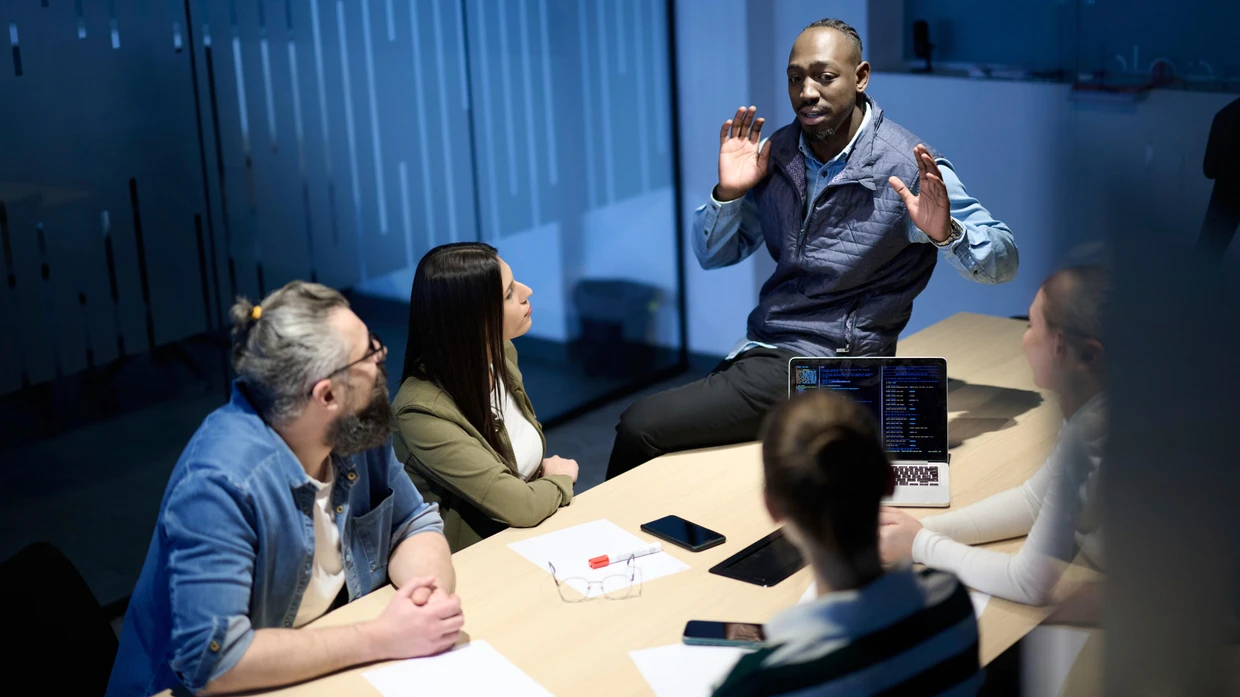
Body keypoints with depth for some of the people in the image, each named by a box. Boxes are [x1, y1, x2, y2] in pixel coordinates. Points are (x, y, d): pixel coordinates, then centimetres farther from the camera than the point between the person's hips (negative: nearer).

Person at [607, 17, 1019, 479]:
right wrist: (728, 193, -7)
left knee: (639, 428, -14)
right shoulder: (776, 154, 4)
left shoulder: (906, 167, -13)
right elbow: (712, 255, 12)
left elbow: (1003, 262, -11)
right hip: (758, 351, 6)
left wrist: (946, 233, -32)